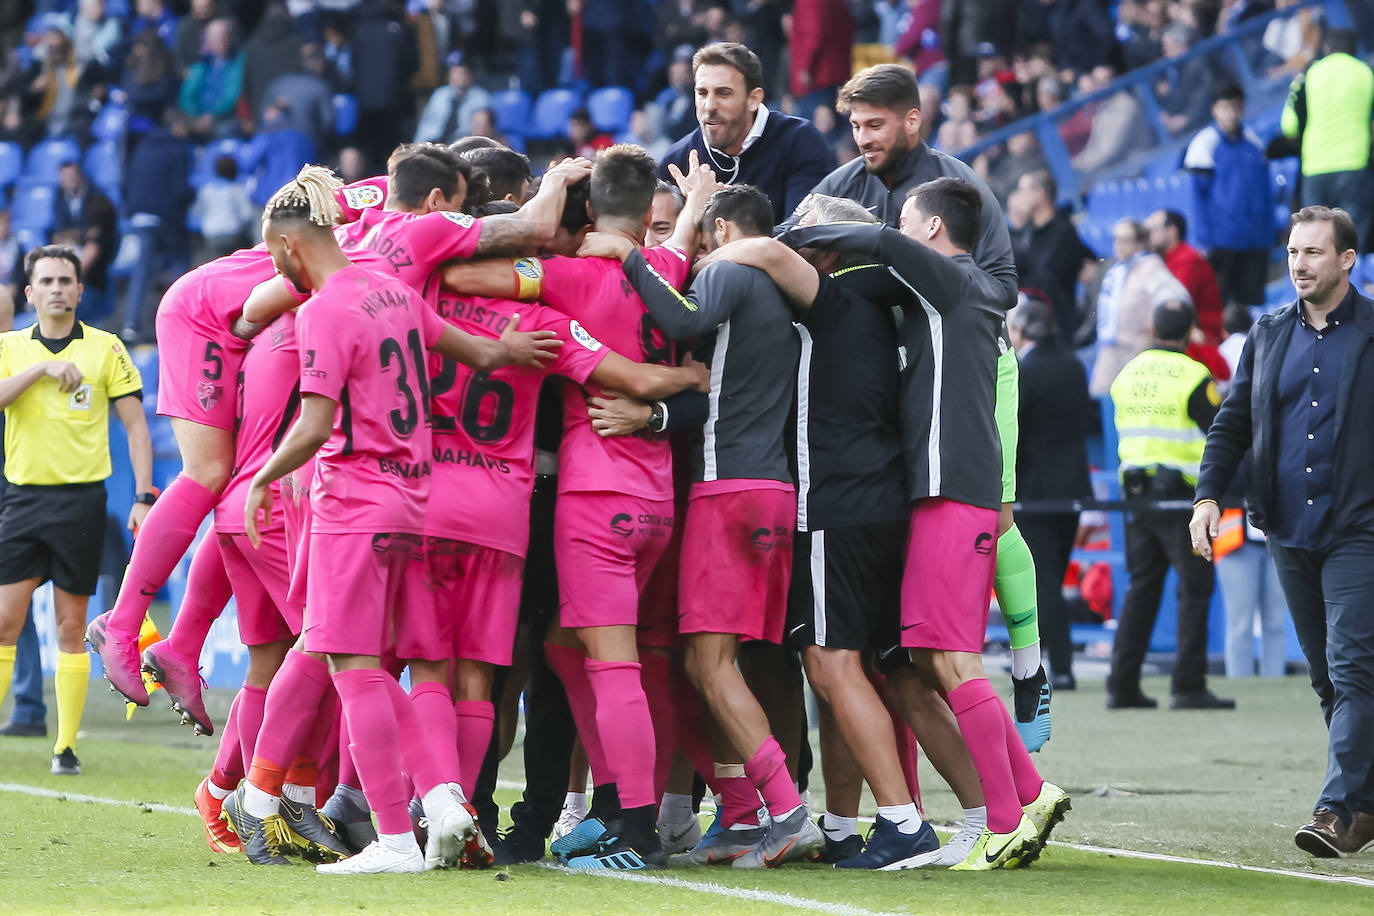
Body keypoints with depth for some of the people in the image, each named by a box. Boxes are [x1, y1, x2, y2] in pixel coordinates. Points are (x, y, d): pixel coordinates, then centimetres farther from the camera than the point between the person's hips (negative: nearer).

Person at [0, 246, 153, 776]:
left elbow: (135, 424, 4)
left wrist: (143, 497, -3)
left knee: (71, 628, 1)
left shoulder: (106, 349, 4)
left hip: (81, 498, -1)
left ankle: (66, 746, 5)